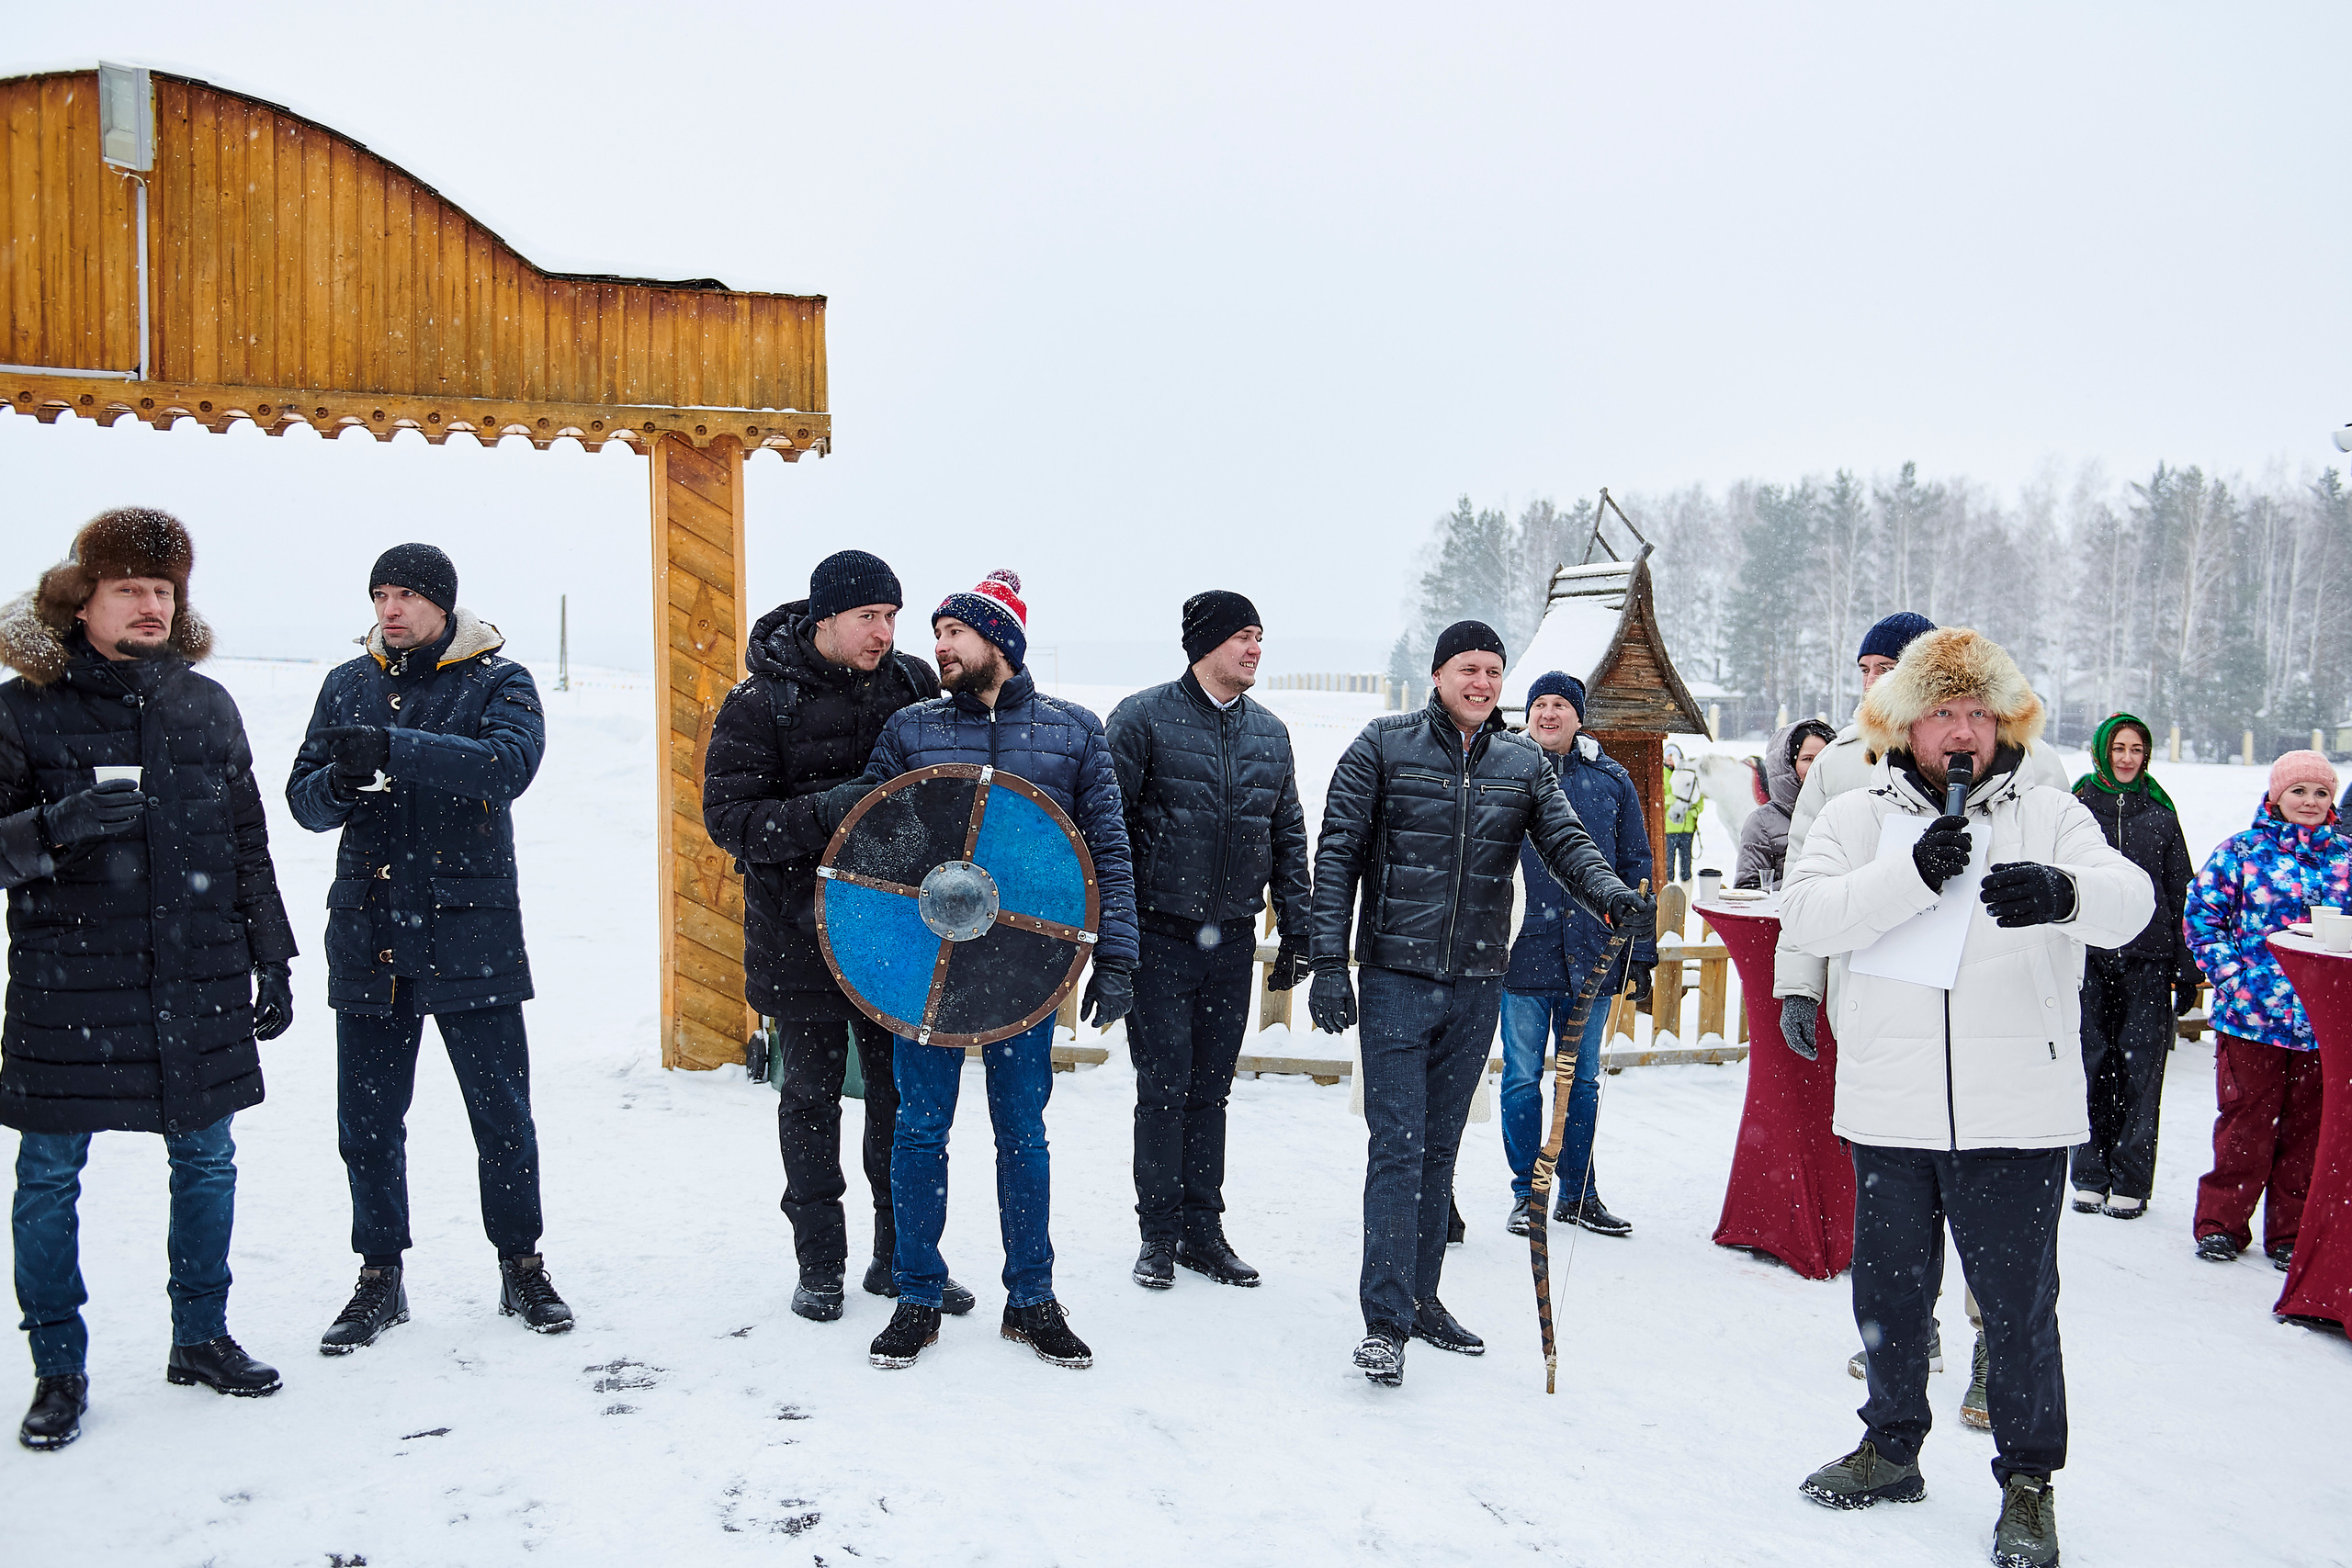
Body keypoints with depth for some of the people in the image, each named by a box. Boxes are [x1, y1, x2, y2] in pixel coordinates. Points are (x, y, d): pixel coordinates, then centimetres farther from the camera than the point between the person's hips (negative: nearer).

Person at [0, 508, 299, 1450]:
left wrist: (271, 959, 12)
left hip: (198, 985, 3)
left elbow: (248, 844, 14)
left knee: (206, 1161, 11)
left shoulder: (206, 705, 8)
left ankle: (201, 1337, 28)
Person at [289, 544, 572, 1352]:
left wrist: (394, 751, -30)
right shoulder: (348, 685, 11)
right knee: (368, 1119, 9)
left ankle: (521, 1267, 20)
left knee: (501, 1111, 4)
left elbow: (509, 763, -21)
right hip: (367, 936, 3)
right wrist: (339, 783, -16)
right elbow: (304, 799, 7)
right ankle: (380, 1278, 23)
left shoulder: (498, 682, 0)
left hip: (470, 934, -3)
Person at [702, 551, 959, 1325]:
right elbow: (726, 816, -13)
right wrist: (817, 818, -28)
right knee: (811, 1094, 10)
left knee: (903, 1091, 9)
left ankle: (902, 1255, 24)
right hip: (800, 935, -3)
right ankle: (819, 1264, 24)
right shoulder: (761, 703, -9)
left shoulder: (914, 683, 2)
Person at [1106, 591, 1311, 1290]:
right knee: (1164, 1087, -1)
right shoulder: (1144, 718, -5)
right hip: (1161, 935, -4)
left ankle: (1202, 1230, 20)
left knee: (1210, 1089, 11)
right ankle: (1158, 1233, 12)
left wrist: (1296, 931, 11)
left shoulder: (1270, 734, 12)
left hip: (1232, 939, 5)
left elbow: (1289, 836, 16)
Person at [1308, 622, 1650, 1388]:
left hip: (1477, 985, 4)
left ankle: (1421, 1296, 26)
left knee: (1440, 1149, 14)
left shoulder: (1524, 765, 8)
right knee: (1396, 1146, -6)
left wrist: (1613, 897, -23)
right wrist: (1328, 959, -11)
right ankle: (1385, 1320, -1)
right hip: (1396, 976, -4)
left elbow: (1568, 842, -1)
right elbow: (1337, 856, -4)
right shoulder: (1383, 746, -2)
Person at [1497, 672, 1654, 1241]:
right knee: (1522, 1077, 5)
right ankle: (1527, 1194, 17)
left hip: (1591, 956, 2)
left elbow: (1635, 868, 10)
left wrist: (1640, 952, 6)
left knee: (1582, 1078, 11)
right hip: (1522, 952, -2)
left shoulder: (1611, 780, 6)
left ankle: (1578, 1193, 23)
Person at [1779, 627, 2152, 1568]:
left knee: (2019, 1302, 4)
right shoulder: (1857, 817, 5)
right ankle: (1891, 1447, 36)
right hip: (1891, 1110, 2)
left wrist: (2064, 892, -37)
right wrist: (1913, 874, -24)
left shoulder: (2050, 817, 3)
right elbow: (1806, 914, -10)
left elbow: (2130, 902, -14)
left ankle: (2027, 1483, 22)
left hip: (2016, 1115, -2)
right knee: (1888, 1288, 16)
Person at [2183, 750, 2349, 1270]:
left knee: (2310, 1125, 8)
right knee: (2246, 1119, 1)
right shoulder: (2242, 852, 1)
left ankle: (2291, 1231, 20)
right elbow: (2201, 914, 0)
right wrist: (2230, 974, -9)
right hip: (2252, 1012, -3)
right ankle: (2221, 1222, 13)